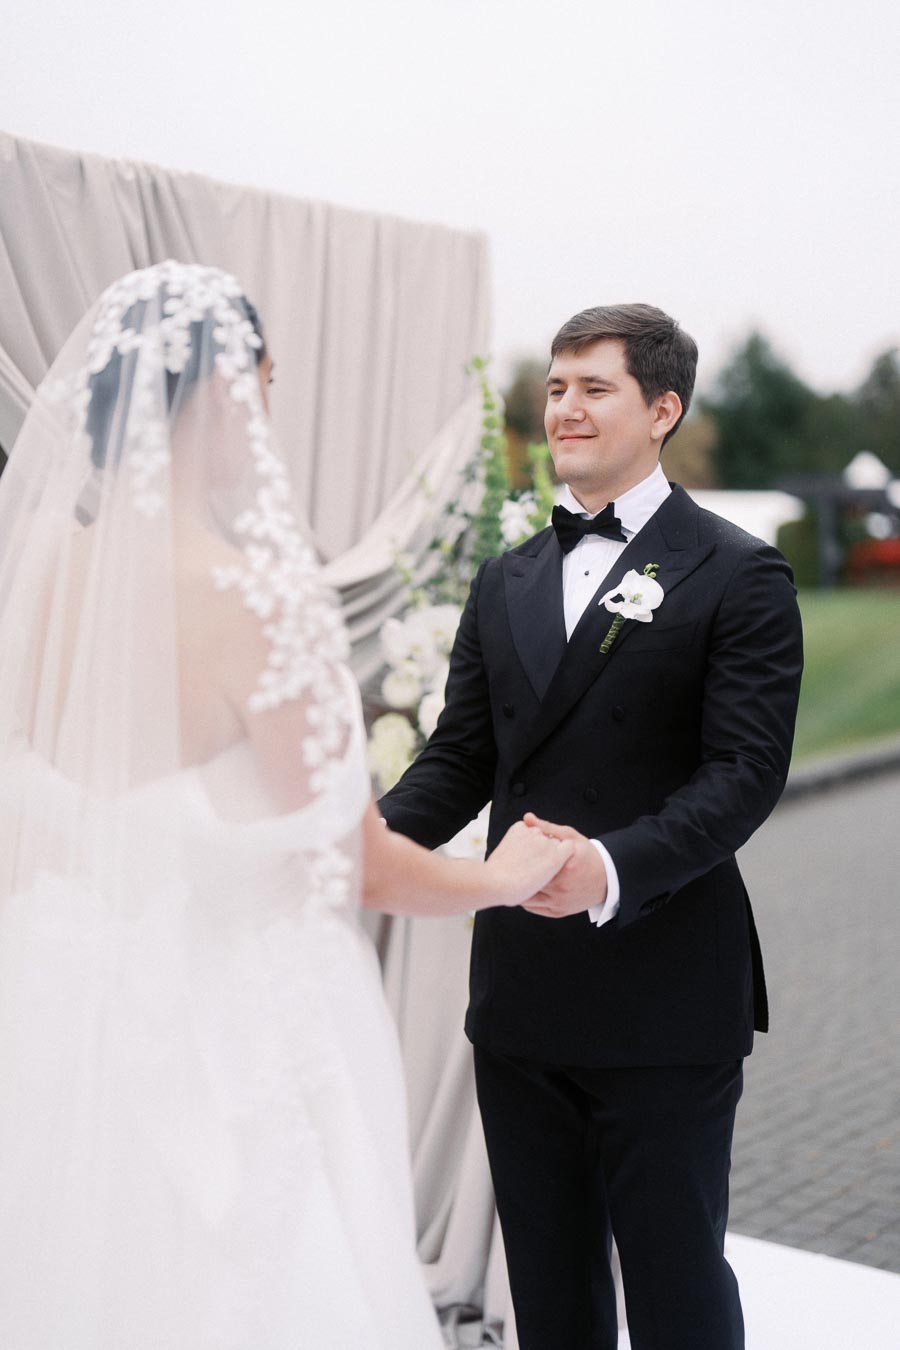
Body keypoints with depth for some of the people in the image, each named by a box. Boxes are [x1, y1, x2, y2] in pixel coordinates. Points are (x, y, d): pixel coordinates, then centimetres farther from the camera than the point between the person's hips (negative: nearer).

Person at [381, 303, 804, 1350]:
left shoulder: (737, 577, -6)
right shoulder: (505, 581, 12)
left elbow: (745, 771, -15)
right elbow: (460, 757, 9)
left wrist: (614, 870, -31)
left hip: (665, 998, -5)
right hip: (521, 990, 6)